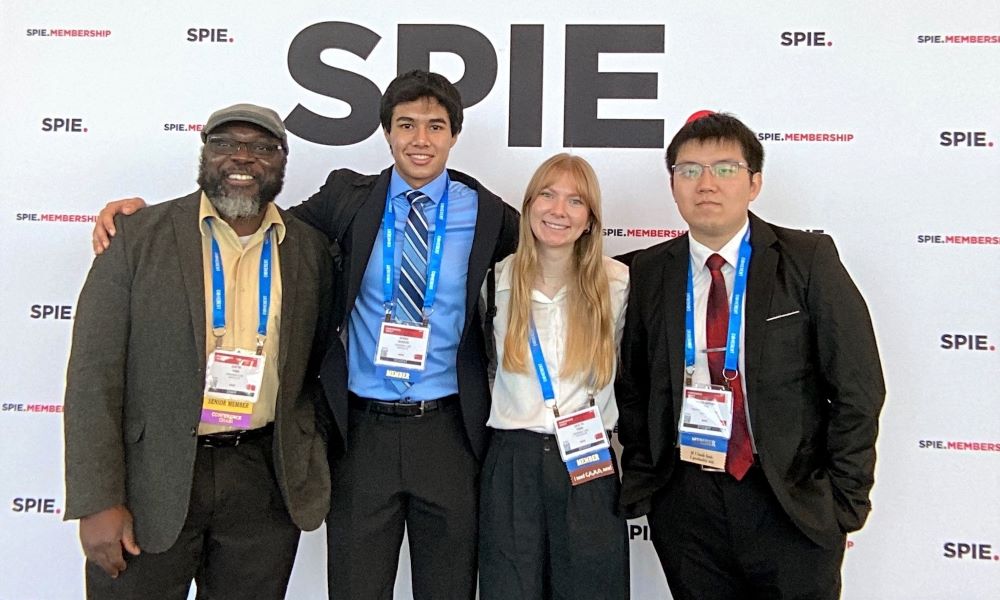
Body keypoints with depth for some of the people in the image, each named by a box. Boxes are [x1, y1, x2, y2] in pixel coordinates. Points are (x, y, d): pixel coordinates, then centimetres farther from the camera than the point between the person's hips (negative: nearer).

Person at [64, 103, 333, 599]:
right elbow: (93, 375, -6)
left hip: (265, 482, 2)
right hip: (151, 481, -2)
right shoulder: (139, 236, -4)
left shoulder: (310, 248, 3)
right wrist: (98, 501, -11)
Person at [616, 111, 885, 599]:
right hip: (683, 504, 2)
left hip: (790, 504, -2)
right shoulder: (649, 272, 3)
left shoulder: (809, 259, -5)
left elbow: (857, 388, -4)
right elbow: (633, 388, 9)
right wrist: (639, 485, 4)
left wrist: (844, 498, -7)